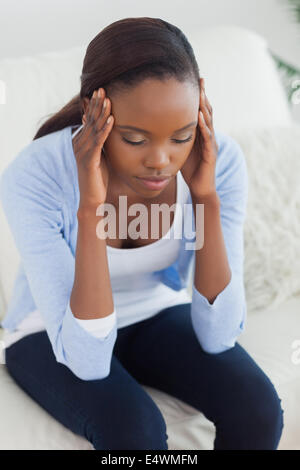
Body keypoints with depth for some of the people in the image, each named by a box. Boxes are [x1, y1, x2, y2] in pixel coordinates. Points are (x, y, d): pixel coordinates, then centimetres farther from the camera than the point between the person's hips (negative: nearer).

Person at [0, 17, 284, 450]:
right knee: (134, 430, -30)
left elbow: (217, 336, -23)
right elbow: (89, 361, -32)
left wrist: (206, 197, -33)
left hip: (157, 314, 3)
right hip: (53, 333, -2)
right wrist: (90, 209, -42)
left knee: (256, 405, -22)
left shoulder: (219, 160, -23)